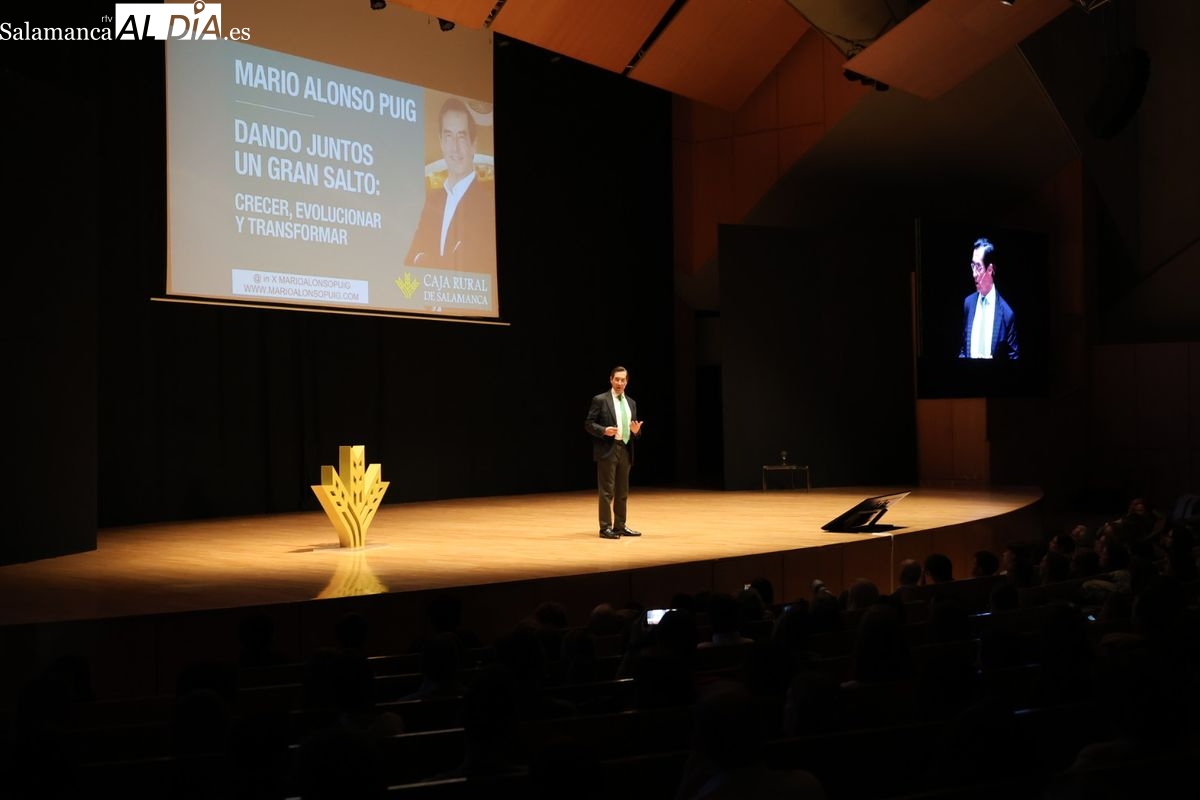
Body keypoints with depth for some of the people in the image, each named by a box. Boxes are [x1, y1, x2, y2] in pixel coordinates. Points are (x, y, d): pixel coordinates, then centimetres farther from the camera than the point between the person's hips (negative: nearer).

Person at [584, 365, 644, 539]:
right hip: (607, 450, -6)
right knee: (607, 491, -5)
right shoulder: (600, 400, -3)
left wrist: (636, 430, -6)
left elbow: (634, 429, 17)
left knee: (622, 492, 11)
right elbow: (589, 424, -5)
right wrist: (604, 430, -22)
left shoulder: (631, 403, 14)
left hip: (626, 450, 6)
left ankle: (620, 526, 18)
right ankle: (605, 528, -2)